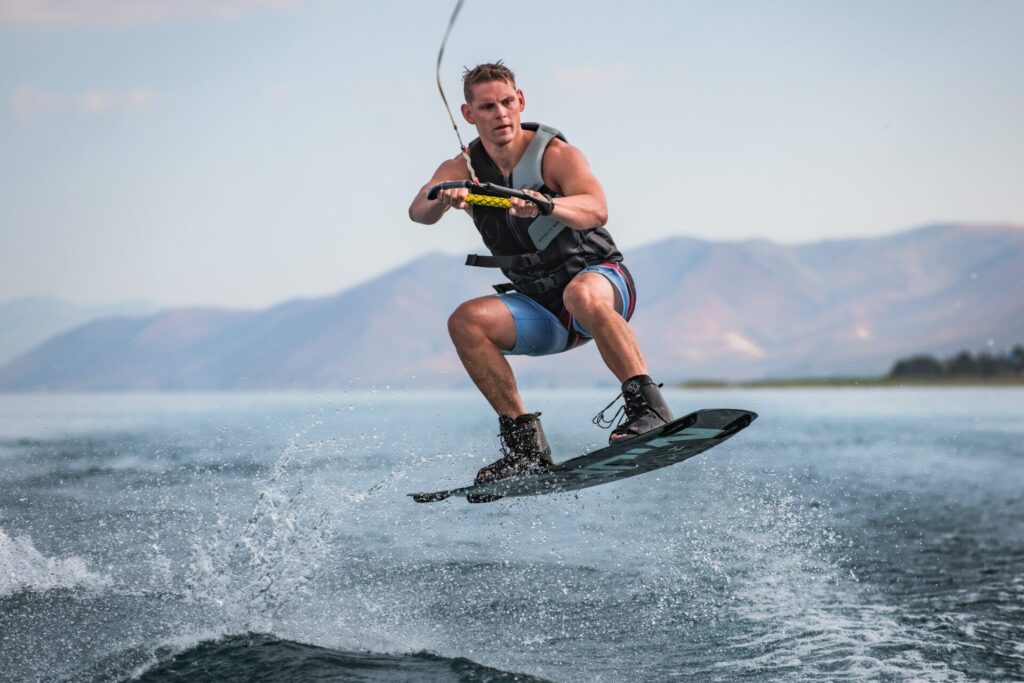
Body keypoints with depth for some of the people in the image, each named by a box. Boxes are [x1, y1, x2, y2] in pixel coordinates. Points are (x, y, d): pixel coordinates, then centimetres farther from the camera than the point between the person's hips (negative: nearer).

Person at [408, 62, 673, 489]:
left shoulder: (555, 155, -15)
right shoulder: (462, 172, -2)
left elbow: (596, 211, -34)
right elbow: (418, 211, -22)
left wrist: (546, 206, -55)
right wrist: (443, 200, -46)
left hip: (602, 281, -5)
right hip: (541, 309, 5)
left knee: (581, 294, -38)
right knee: (466, 322, -20)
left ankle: (649, 408, -37)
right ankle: (525, 444, -16)